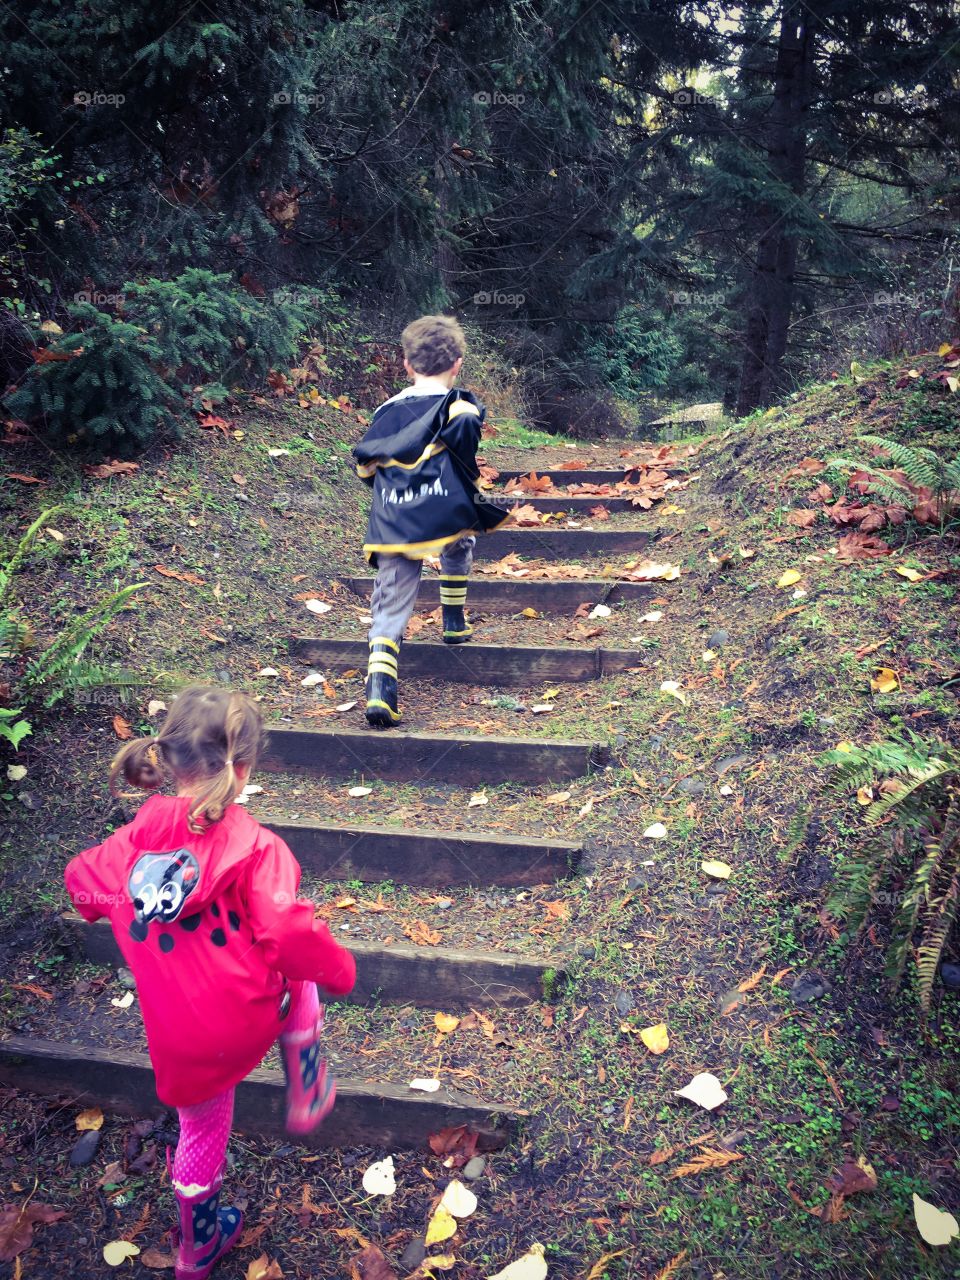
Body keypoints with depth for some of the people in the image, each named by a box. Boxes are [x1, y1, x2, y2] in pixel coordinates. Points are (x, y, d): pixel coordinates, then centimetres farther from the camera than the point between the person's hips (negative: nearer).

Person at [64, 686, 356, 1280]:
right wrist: (339, 968, -8)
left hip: (177, 1039, 4)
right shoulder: (255, 846, -19)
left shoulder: (141, 830, -5)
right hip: (246, 1015, -4)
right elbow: (288, 932, -26)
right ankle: (307, 1094, 34)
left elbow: (85, 882, 10)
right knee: (299, 983, 30)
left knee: (201, 1132, 29)